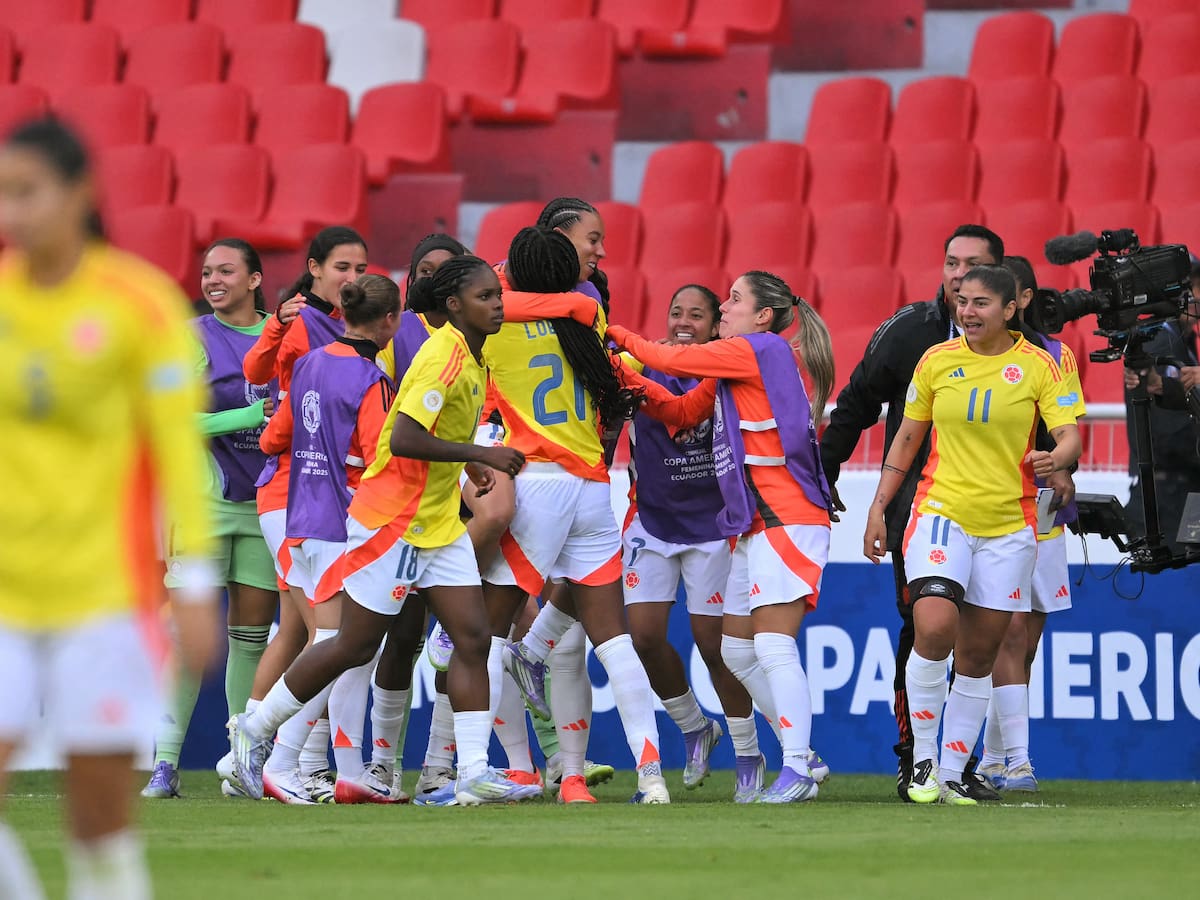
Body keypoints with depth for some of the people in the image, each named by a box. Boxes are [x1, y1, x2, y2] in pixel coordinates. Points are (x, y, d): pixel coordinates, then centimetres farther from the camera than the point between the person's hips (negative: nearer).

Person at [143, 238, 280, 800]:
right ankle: (165, 763, -9)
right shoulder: (193, 338, -1)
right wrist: (255, 415, -16)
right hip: (205, 498, -3)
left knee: (253, 632, 7)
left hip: (269, 498, 3)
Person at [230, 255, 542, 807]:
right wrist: (479, 453, -25)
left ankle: (474, 773, -5)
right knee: (354, 647, -1)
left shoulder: (471, 357, 10)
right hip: (392, 521, -9)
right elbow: (403, 439, -28)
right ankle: (255, 729, 15)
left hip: (439, 523, 9)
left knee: (472, 638, -2)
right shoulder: (444, 357, -20)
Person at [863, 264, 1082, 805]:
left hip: (1009, 524, 1)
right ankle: (923, 760, -6)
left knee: (978, 655, 3)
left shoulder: (1038, 366, 0)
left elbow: (1069, 435, -7)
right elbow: (906, 439, 13)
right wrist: (878, 507, 9)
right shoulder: (936, 361, 4)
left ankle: (951, 776, 12)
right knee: (934, 629, -21)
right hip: (941, 513, 0)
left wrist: (1057, 458, -31)